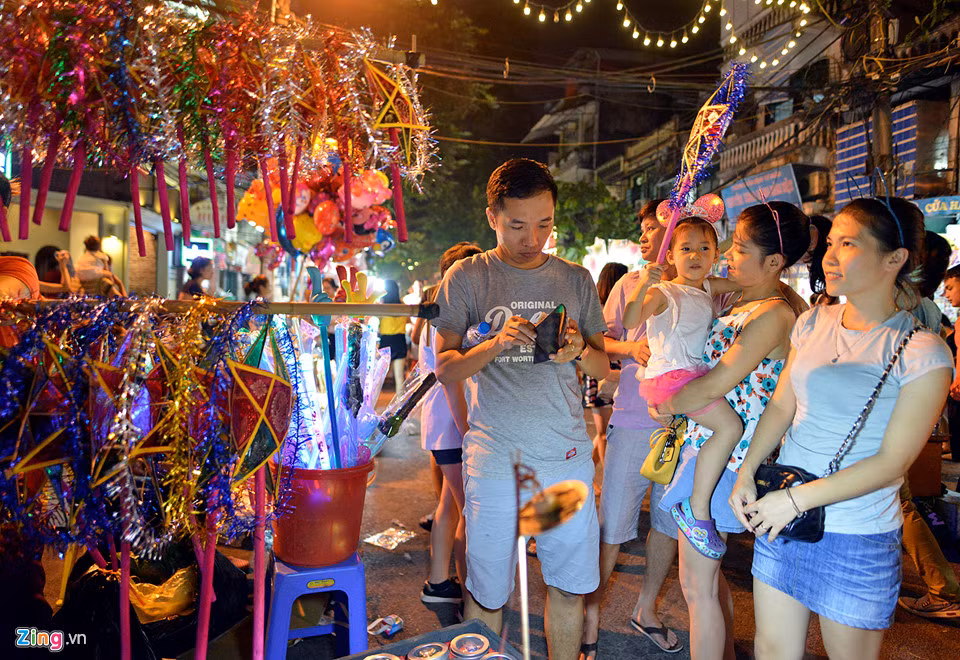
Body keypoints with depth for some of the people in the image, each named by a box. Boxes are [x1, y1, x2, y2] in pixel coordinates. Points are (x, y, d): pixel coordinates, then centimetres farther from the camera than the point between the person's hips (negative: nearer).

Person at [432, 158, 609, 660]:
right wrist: (497, 343, -20)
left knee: (569, 586, 9)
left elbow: (604, 365, 11)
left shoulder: (576, 279, 9)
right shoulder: (466, 278, 1)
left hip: (566, 453, 2)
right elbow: (444, 367, -1)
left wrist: (580, 350, -12)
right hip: (494, 455, -2)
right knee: (486, 593, 7)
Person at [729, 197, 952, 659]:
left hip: (857, 538, -4)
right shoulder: (814, 323, 4)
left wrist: (796, 500, -18)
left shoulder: (921, 353, -12)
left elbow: (892, 462, -14)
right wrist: (746, 474, -4)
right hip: (780, 517, 4)